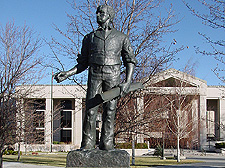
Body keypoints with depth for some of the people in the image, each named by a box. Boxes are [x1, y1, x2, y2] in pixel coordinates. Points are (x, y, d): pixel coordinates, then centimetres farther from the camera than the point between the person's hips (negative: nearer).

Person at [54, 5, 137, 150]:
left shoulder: (121, 37, 13)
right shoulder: (90, 38, 18)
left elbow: (130, 61, 9)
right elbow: (83, 63, 19)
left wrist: (128, 82, -5)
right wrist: (67, 74, 5)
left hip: (113, 76, -1)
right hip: (95, 74, 1)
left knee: (110, 110, -6)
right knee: (91, 109, -9)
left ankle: (107, 142, -1)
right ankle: (88, 142, -6)